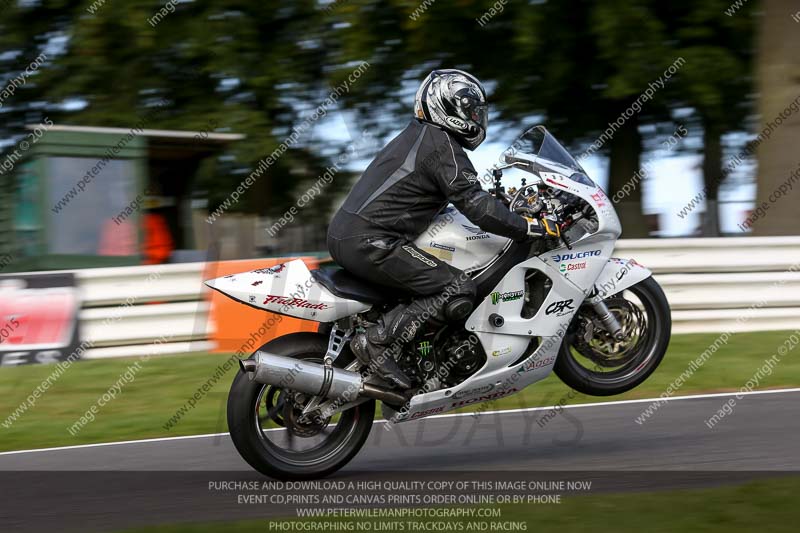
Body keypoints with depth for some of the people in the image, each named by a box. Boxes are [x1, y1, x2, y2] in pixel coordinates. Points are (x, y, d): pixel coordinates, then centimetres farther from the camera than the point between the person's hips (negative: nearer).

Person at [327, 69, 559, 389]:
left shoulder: (416, 136, 22)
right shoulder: (442, 146, -9)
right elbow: (475, 206, -16)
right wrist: (534, 228, -12)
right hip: (371, 244, -10)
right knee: (459, 292, -15)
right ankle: (377, 342, -20)